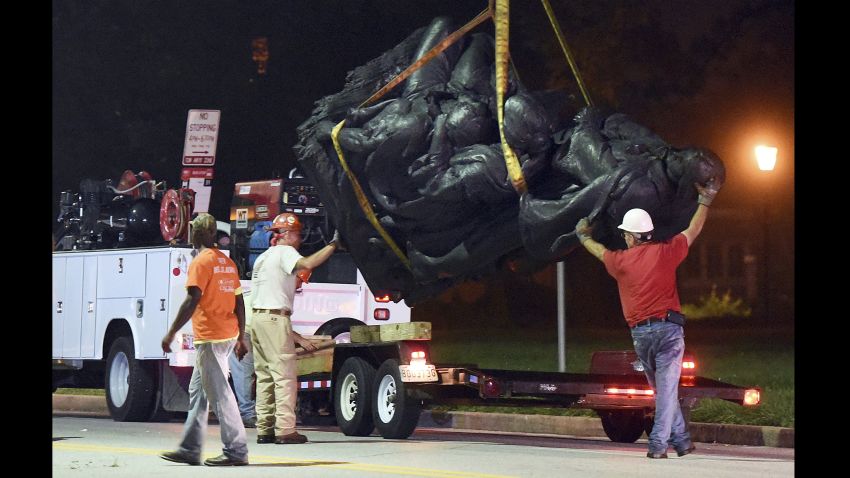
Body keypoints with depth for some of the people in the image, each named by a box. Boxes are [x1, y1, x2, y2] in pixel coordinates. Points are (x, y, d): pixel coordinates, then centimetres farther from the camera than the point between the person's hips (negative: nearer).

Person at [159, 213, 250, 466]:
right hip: (228, 334, 9)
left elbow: (192, 301, -19)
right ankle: (189, 449, 17)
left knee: (219, 394, -7)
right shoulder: (227, 262, 14)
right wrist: (241, 338, 21)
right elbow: (239, 302, 15)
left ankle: (236, 451, -7)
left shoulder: (201, 261, -12)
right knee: (197, 391, 15)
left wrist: (171, 333, -15)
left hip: (210, 338, -9)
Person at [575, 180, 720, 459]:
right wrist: (705, 201, 30)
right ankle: (658, 443, -11)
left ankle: (681, 440, 15)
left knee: (662, 389, 14)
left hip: (640, 333, 2)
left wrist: (584, 237, 48)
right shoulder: (665, 252, 1)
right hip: (669, 327, -2)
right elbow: (693, 231, 15)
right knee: (667, 387, -5)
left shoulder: (620, 260, 4)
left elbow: (599, 251, 26)